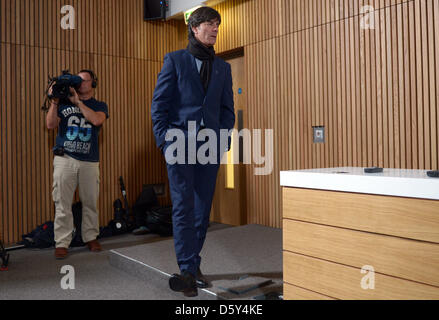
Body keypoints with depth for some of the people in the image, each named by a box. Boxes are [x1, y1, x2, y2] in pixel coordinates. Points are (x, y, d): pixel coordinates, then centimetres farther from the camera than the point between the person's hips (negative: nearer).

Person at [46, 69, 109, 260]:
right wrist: (54, 102, -6)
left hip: (89, 162, 0)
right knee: (63, 203, -1)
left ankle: (90, 238, 17)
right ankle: (62, 243, 6)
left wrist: (77, 102, -8)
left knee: (90, 202, 4)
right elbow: (50, 124, 3)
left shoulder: (100, 106, 12)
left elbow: (97, 120, -11)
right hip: (64, 160, 0)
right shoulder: (64, 103, 14)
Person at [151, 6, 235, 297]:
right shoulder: (175, 60, 6)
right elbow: (159, 104, 1)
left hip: (210, 147, 4)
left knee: (203, 209, 6)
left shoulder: (223, 67, 16)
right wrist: (165, 141, -7)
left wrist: (223, 143, 2)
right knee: (183, 208, -3)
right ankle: (187, 270, 2)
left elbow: (227, 109, 14)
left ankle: (193, 265, 19)